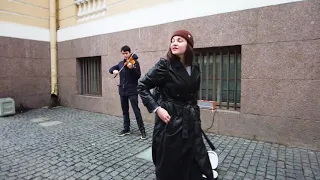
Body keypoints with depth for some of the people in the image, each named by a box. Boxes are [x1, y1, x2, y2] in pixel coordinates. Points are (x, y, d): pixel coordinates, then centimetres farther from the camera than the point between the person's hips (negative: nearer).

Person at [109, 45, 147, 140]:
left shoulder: (135, 62, -6)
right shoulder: (121, 63, 11)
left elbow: (138, 75, -15)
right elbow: (111, 69, 16)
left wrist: (132, 68, -33)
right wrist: (114, 70, -7)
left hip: (132, 91, -6)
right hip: (122, 90, 6)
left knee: (136, 111, -7)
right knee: (125, 111, 13)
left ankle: (142, 130, 2)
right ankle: (126, 129, 25)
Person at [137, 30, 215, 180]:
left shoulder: (195, 67, 4)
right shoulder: (164, 65, -14)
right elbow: (142, 86, -10)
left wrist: (195, 116, 16)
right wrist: (156, 108, -17)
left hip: (190, 123, 6)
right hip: (170, 121, -5)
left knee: (195, 165, 15)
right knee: (169, 166, 10)